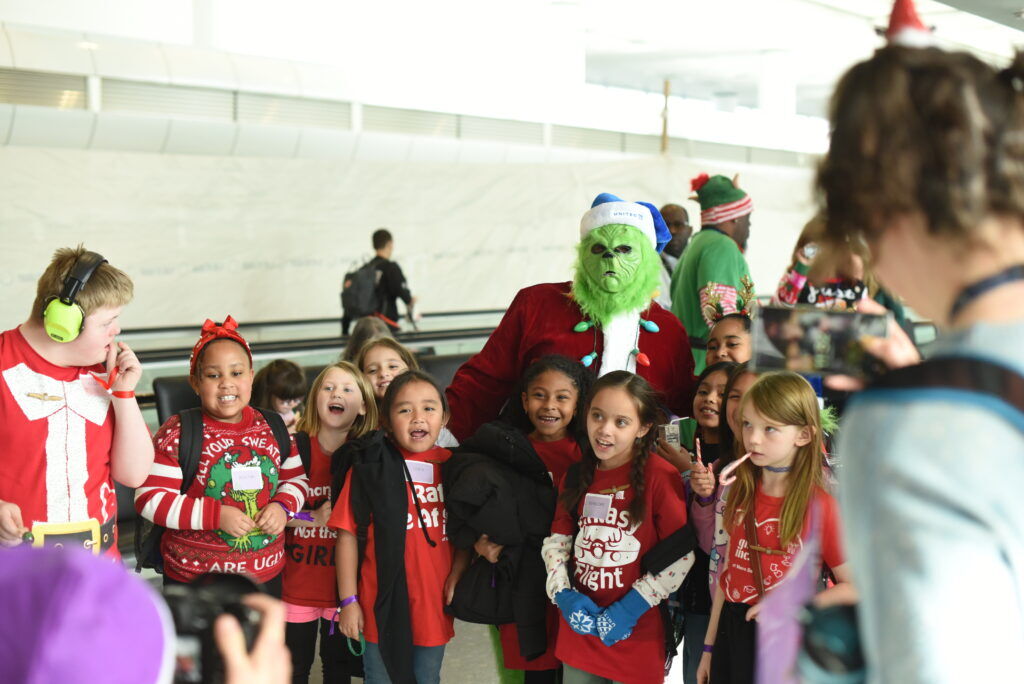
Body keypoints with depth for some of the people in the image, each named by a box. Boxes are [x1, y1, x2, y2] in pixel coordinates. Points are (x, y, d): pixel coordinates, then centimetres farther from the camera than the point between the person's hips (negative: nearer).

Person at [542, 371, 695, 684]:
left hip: (636, 633, -5)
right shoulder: (576, 477, 6)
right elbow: (556, 541, 10)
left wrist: (631, 608, -17)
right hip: (579, 628, 5)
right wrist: (563, 594, -6)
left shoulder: (660, 476, -13)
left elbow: (682, 556, -15)